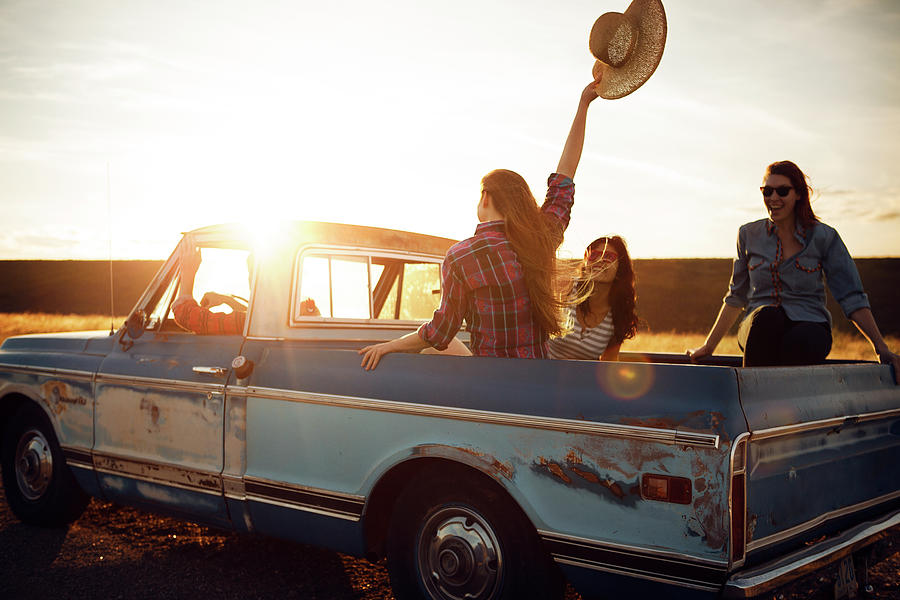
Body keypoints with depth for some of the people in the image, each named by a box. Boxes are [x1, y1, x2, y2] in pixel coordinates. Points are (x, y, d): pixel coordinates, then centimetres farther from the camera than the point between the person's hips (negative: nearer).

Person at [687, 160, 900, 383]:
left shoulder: (824, 237, 3)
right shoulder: (749, 235, 9)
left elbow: (852, 297, 3)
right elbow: (736, 297, 17)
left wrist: (881, 347, -7)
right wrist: (708, 346, 15)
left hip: (809, 325, -1)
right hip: (759, 330, 1)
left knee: (801, 343, -39)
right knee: (766, 315, -37)